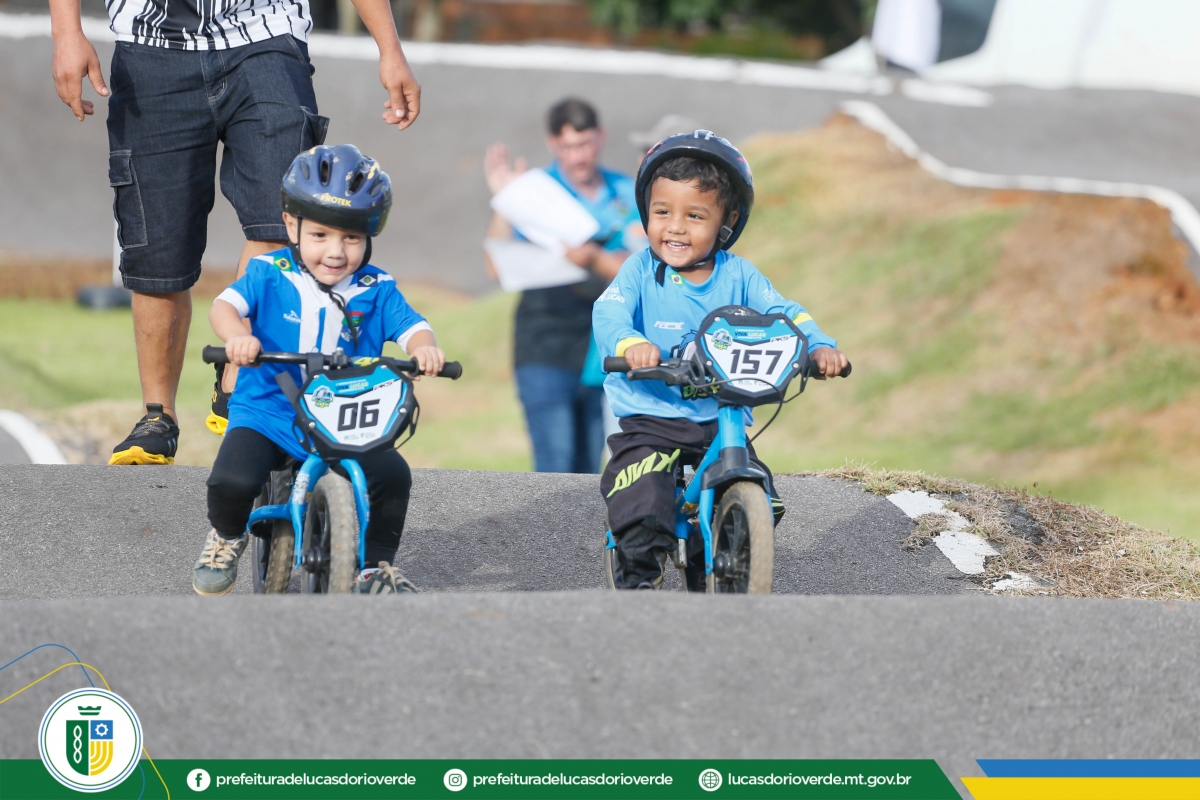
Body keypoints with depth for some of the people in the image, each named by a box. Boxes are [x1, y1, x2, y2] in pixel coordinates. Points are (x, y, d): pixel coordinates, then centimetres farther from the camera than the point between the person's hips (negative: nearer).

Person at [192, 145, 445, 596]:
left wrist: (425, 349, -31)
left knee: (393, 476, -22)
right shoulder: (270, 276, -1)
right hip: (266, 414, -2)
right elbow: (225, 305, -15)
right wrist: (236, 336, -38)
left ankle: (377, 567, 5)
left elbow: (411, 327, -6)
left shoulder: (376, 292, 4)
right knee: (233, 480, -27)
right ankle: (226, 539, 10)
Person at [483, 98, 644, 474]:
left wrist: (596, 260, -22)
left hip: (606, 354, 3)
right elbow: (498, 268, -9)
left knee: (592, 469, 7)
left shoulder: (627, 194, 9)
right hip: (546, 351, -3)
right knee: (556, 463, -13)